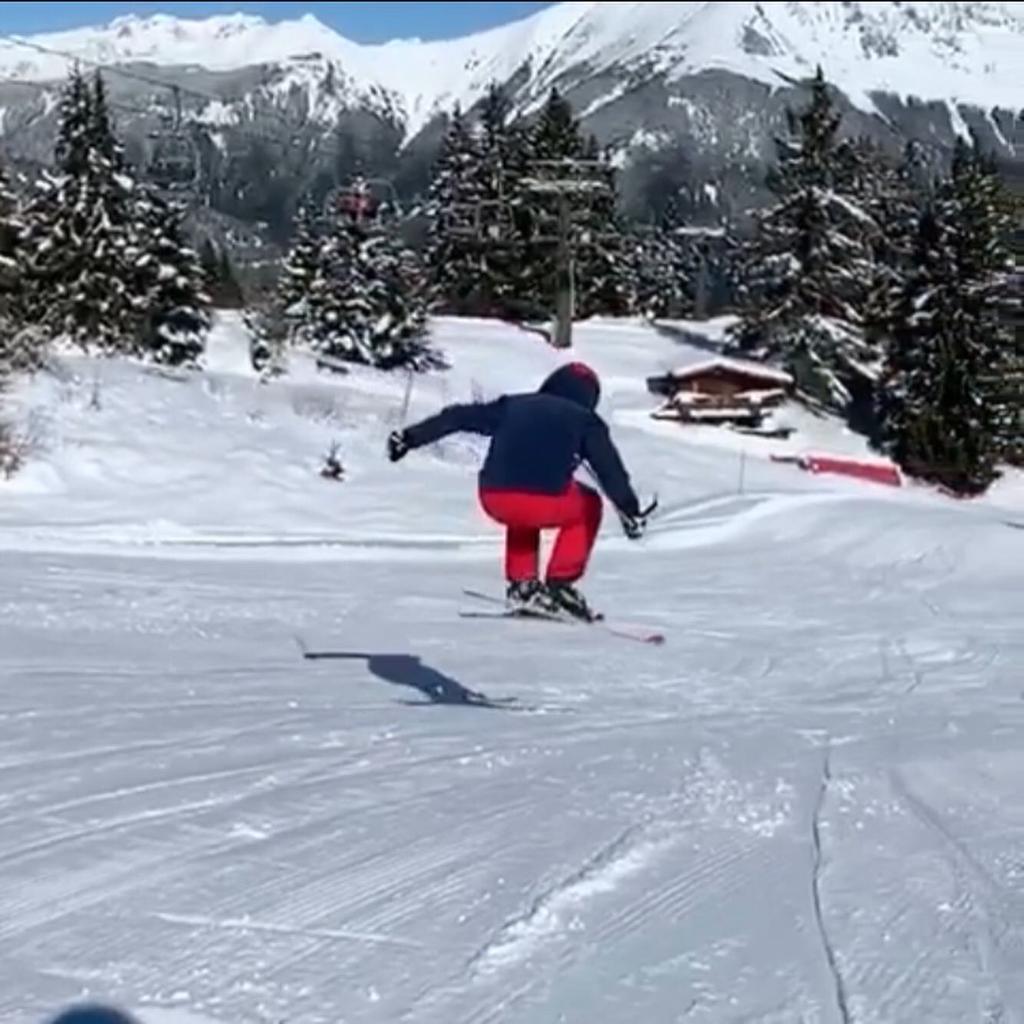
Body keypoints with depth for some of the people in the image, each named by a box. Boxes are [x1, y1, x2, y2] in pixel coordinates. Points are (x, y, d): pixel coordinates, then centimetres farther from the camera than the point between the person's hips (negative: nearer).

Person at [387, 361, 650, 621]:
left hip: (494, 500, 4)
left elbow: (458, 417, 24)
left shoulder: (512, 406, 25)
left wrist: (410, 437, 29)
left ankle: (522, 584, 29)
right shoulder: (585, 420, 18)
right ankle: (560, 583, 19)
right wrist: (631, 511, 11)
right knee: (587, 506, 30)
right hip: (547, 504, -3)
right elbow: (610, 469, 10)